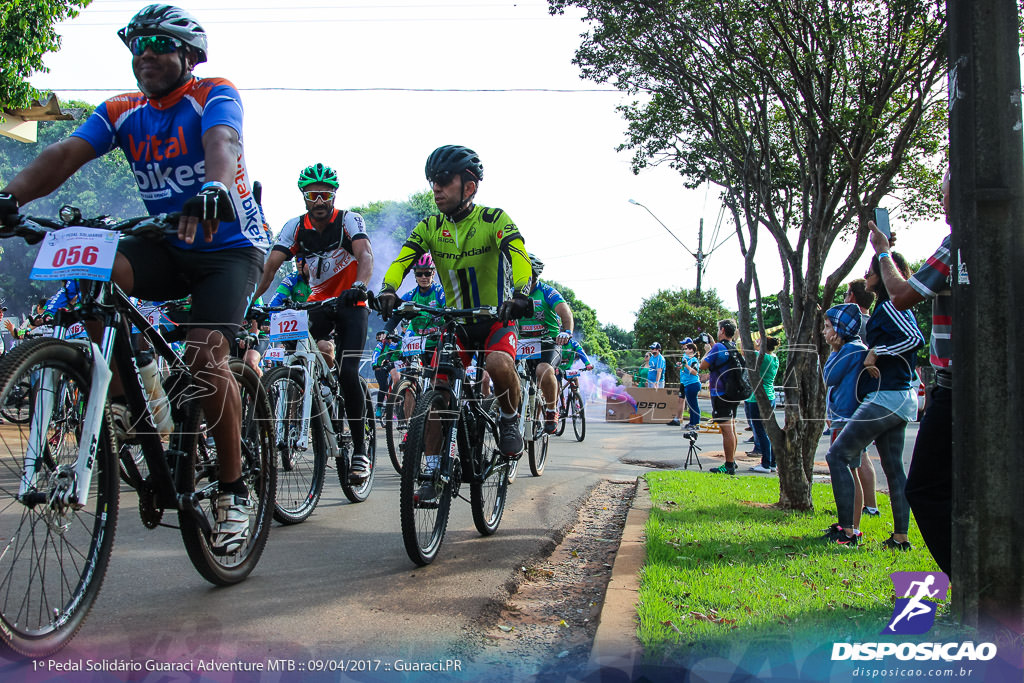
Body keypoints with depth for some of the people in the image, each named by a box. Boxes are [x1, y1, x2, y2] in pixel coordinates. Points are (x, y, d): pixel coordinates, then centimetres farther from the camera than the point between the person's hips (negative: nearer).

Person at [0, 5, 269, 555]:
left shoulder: (213, 95, -10)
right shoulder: (121, 112, 3)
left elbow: (221, 143, -33)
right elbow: (65, 154, -12)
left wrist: (215, 189, -56)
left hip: (229, 246, -4)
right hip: (167, 246, 5)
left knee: (205, 357, -21)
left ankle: (234, 492, -6)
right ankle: (116, 403, -16)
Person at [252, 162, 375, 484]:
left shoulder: (349, 220, -13)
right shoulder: (295, 227, -3)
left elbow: (365, 255, -30)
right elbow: (271, 264, -14)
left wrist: (359, 286, -51)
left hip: (351, 304, -3)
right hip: (318, 303, 3)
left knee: (348, 374, -16)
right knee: (319, 352, -26)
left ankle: (360, 450, -8)